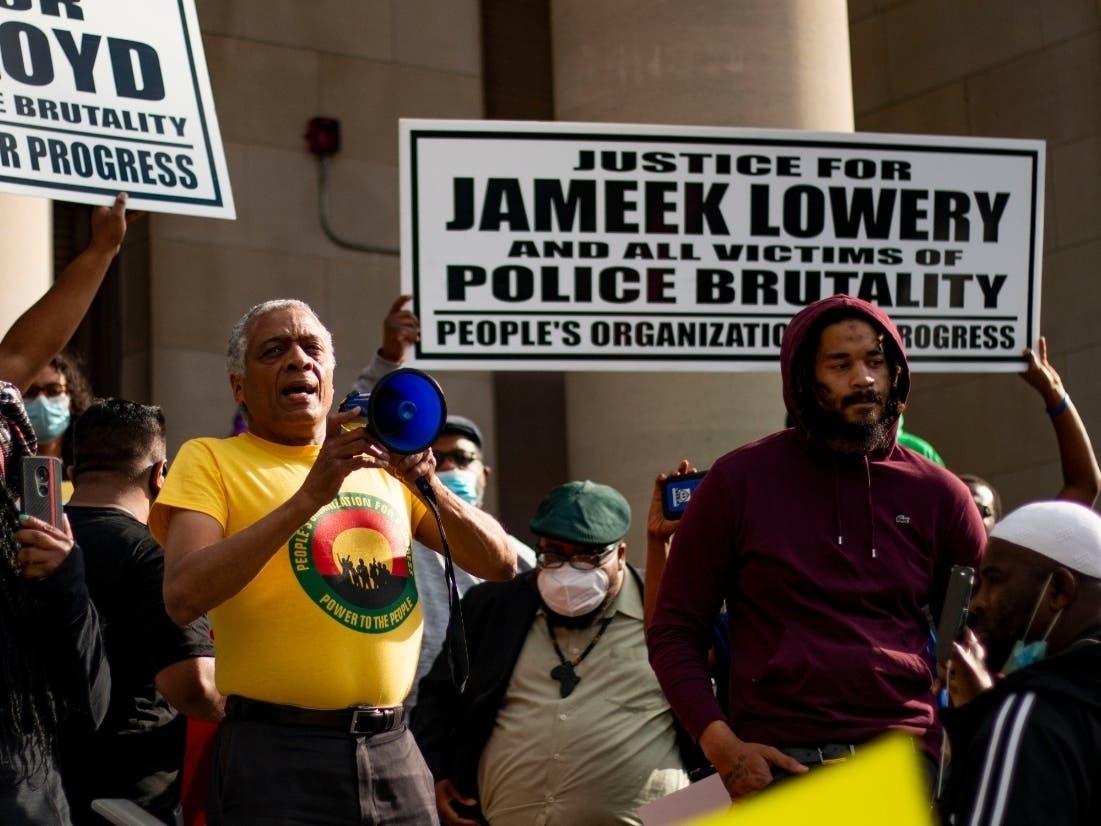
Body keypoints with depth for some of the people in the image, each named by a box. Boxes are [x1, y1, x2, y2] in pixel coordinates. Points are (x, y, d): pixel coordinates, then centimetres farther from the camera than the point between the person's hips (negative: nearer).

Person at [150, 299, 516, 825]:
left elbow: (499, 564, 10)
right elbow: (183, 598, -15)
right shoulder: (211, 460, 1)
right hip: (277, 752, -4)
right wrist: (308, 496, -20)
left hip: (393, 750, 4)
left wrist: (427, 484, -7)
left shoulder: (380, 464, 13)